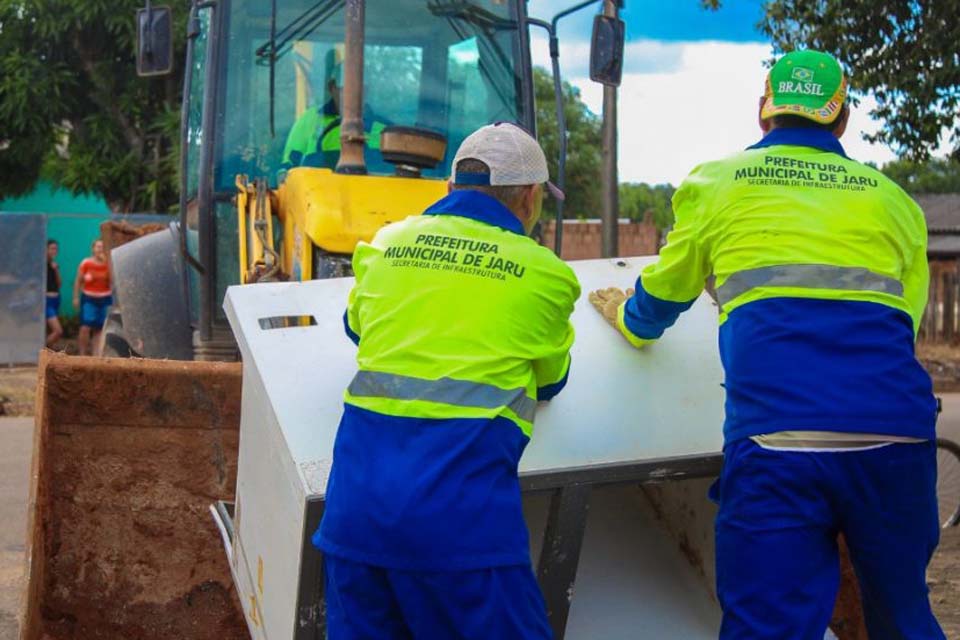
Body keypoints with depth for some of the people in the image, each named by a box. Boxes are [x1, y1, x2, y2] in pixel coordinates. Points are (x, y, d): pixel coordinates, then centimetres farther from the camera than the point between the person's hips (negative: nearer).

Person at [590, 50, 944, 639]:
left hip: (777, 436, -2)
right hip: (898, 431, 3)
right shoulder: (895, 201, 19)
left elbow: (664, 295, 27)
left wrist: (629, 320, 50)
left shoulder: (716, 184, 15)